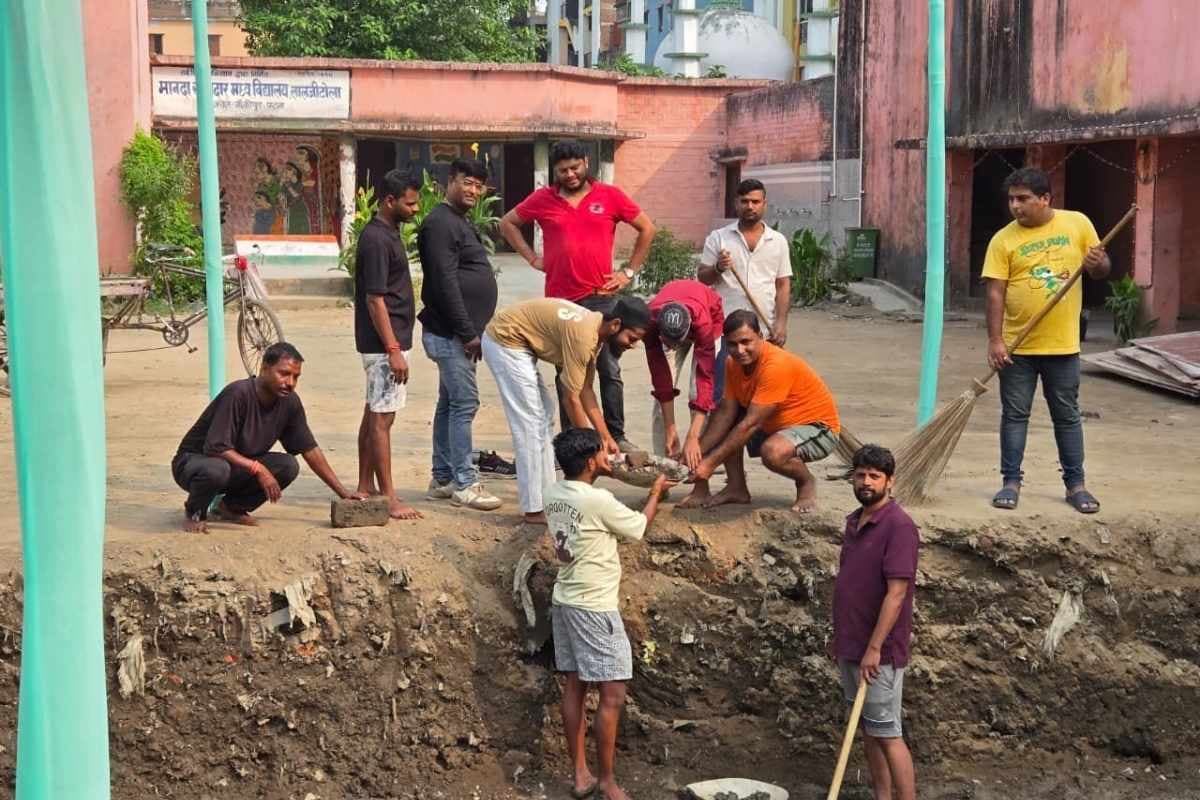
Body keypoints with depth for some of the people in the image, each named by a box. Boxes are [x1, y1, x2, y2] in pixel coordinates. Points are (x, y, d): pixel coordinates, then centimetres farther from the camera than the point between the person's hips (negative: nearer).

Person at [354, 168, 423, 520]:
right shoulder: (377, 240, -18)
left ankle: (366, 486, 22)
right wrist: (394, 350, -22)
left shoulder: (387, 233, 13)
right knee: (382, 418, -7)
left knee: (374, 413, 14)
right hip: (384, 343, -10)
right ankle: (388, 498, -5)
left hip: (387, 341, 10)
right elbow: (374, 299, -21)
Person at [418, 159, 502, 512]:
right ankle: (464, 484, -6)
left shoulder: (460, 223, 19)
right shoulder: (441, 223, -13)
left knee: (450, 404, 12)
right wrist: (467, 333, -20)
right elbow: (445, 284, -20)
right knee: (464, 403, -10)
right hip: (450, 333, -10)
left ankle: (442, 480, 18)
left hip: (459, 333, 10)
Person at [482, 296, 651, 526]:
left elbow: (585, 390, 9)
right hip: (505, 340, -10)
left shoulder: (594, 330, 2)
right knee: (531, 423, -9)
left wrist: (606, 437, 8)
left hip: (516, 342, 10)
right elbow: (571, 399, -21)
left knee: (543, 416, 13)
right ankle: (534, 509, -5)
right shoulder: (583, 335, -26)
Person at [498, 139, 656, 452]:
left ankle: (617, 435, 9)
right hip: (560, 300, 1)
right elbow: (507, 223, 18)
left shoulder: (610, 196, 2)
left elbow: (647, 228, 9)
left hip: (601, 297, -1)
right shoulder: (543, 200, 4)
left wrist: (629, 271, 4)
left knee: (610, 370, 3)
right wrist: (532, 258, 8)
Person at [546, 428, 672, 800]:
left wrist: (606, 472, 19)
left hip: (564, 601, 8)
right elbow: (639, 526, -4)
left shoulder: (554, 494, 1)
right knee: (612, 694, -1)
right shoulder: (598, 500, -20)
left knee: (575, 686, 12)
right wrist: (656, 492, 12)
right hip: (594, 608, -8)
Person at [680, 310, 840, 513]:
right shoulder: (734, 363, -4)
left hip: (819, 428, -8)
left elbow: (751, 423, -30)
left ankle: (806, 482, -5)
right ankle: (737, 488, 0)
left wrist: (711, 462, -29)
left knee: (773, 452, -37)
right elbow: (726, 413, -6)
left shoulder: (776, 365, -29)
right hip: (774, 427, 8)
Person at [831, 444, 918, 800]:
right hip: (851, 647, 8)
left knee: (887, 735, -4)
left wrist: (874, 648, -22)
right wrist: (839, 637, 19)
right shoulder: (854, 521, 11)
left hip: (879, 653, -8)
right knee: (868, 731, 14)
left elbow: (896, 593, -20)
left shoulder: (899, 526, -16)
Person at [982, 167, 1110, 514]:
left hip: (1063, 345, 1)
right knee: (1014, 415, 5)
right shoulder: (1004, 239, -5)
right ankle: (1011, 482, 15)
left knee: (1067, 417, 10)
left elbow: (1102, 270, 7)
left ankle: (1075, 484, 20)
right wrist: (995, 340, -15)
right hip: (1018, 346, -1)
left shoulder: (1077, 224, -1)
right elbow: (995, 292, -8)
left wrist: (1098, 263, -17)